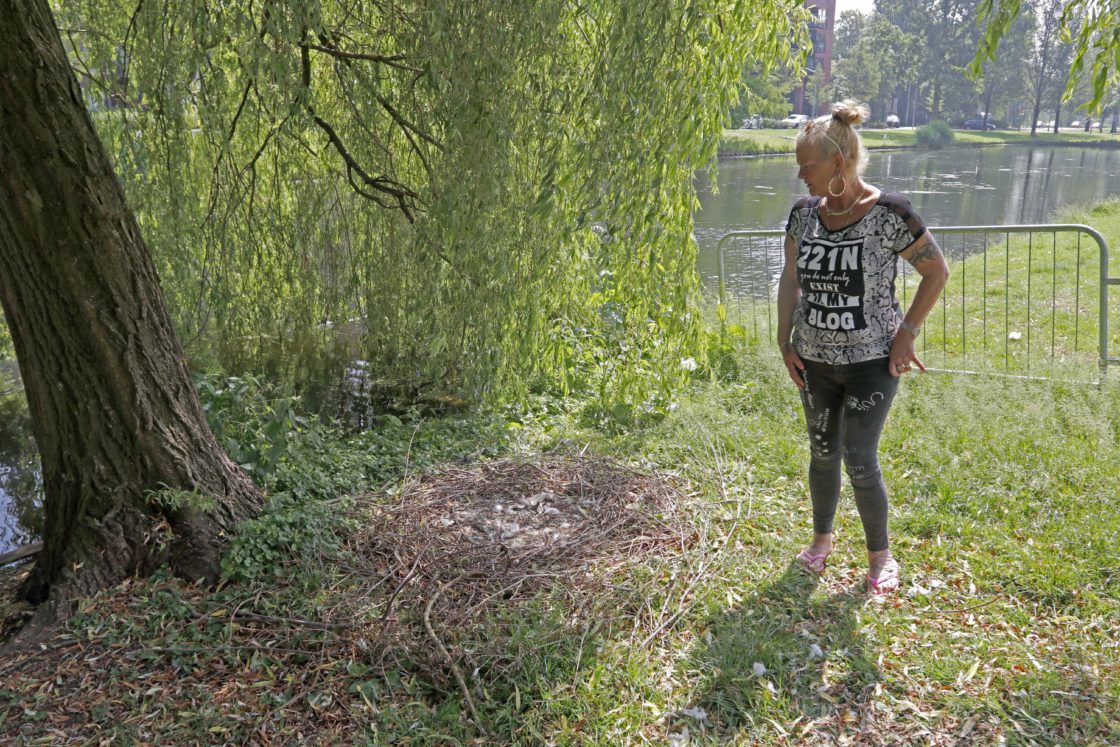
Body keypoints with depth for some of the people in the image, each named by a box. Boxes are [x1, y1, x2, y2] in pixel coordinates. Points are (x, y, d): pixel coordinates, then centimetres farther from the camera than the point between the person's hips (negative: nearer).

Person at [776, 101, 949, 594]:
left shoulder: (889, 214, -16)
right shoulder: (803, 214, -1)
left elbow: (937, 271, -6)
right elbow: (790, 281, 9)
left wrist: (906, 332, -10)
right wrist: (785, 343, 4)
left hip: (873, 361, -4)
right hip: (815, 360, 4)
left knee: (860, 461, -4)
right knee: (822, 454, 14)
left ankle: (880, 554, 19)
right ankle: (822, 537, 36)